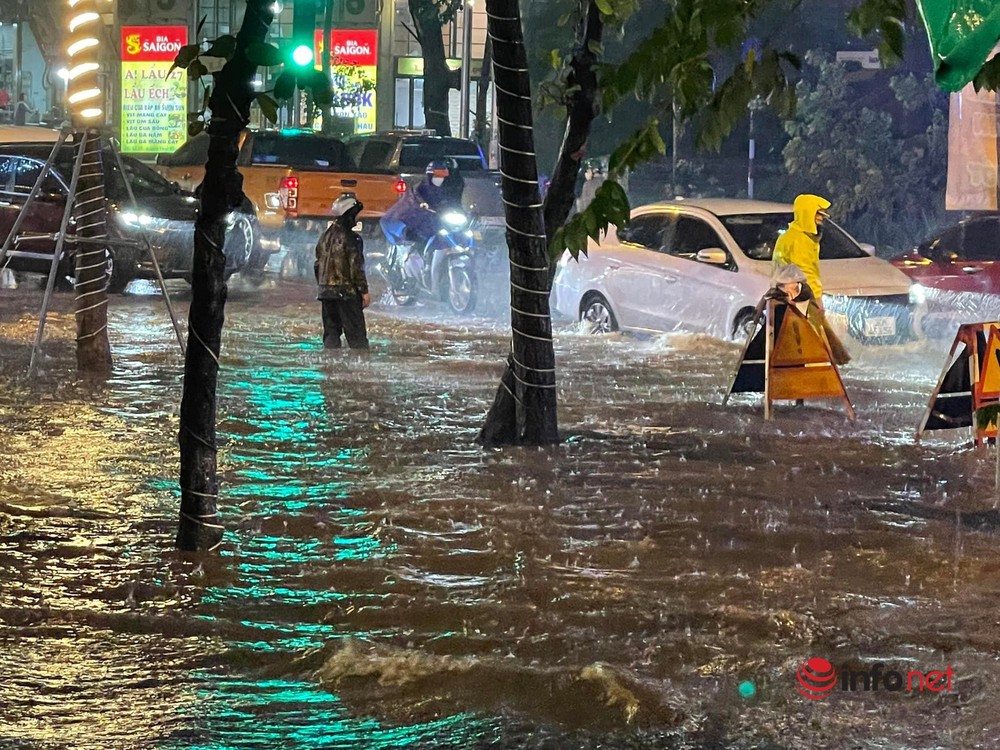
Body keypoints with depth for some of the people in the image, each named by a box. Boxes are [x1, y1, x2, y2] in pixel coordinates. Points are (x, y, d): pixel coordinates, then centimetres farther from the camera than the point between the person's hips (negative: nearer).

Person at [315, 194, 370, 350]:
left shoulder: (326, 236, 11)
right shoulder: (350, 238, -13)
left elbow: (318, 265, 17)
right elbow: (356, 267, -16)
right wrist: (364, 291, -10)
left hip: (326, 291, 7)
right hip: (346, 293, -7)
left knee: (331, 332, 10)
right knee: (356, 333, -4)